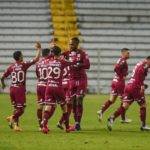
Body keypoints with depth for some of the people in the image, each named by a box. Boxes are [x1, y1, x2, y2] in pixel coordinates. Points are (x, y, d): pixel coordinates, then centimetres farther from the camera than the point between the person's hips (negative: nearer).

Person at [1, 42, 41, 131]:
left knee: (17, 108, 15)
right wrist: (39, 49, 5)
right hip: (20, 89, -5)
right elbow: (36, 59, -7)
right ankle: (12, 118, -28)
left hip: (12, 89, 5)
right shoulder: (24, 65, -5)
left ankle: (16, 125, 8)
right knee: (21, 109, -4)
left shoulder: (11, 67, 7)